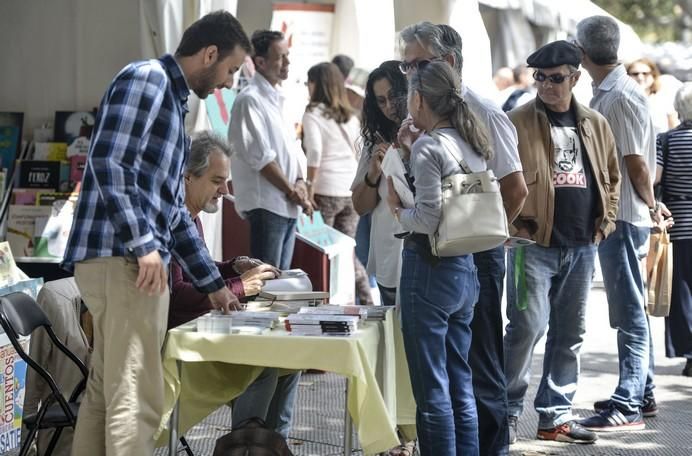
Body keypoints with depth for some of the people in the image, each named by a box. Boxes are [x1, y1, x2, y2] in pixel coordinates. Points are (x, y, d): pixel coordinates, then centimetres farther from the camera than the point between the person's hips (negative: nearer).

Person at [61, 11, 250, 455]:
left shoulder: (173, 100, 24)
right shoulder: (146, 78, -5)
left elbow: (173, 208, 28)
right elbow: (107, 162, -18)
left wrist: (213, 283, 29)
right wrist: (144, 243, -23)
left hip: (125, 260, 10)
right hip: (122, 258, -10)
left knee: (106, 395, 12)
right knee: (136, 401, -10)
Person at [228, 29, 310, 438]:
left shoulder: (277, 100, 19)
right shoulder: (251, 99, -8)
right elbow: (260, 155, -14)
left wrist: (301, 183, 1)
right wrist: (291, 190, -9)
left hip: (287, 206, 9)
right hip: (265, 205, -9)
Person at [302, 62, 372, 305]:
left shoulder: (313, 114, -5)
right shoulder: (350, 116, 14)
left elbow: (314, 151, -18)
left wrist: (310, 185, -13)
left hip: (326, 191, -6)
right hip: (352, 191, 6)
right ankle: (367, 302, 10)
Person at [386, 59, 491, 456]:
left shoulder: (428, 147, -13)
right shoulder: (474, 145, 11)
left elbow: (428, 219, -21)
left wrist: (397, 207, -1)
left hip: (431, 268, -8)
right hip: (467, 268, 8)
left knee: (432, 390, -2)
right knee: (461, 385, 15)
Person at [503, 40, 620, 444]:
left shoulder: (595, 124, 11)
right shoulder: (518, 122, -5)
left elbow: (612, 175, 21)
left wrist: (605, 221, 11)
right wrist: (517, 224, -12)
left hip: (582, 246, 5)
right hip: (535, 244, -5)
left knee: (570, 333, 9)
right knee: (528, 327, -9)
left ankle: (556, 415, 18)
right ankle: (508, 410, 4)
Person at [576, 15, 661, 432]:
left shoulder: (623, 97, -17)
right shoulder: (605, 95, 11)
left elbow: (637, 164, -17)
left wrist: (650, 205, -5)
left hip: (624, 218, -10)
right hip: (611, 215, 10)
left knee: (630, 312, -6)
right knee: (631, 310, 16)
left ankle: (629, 405, -4)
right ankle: (642, 393, 26)